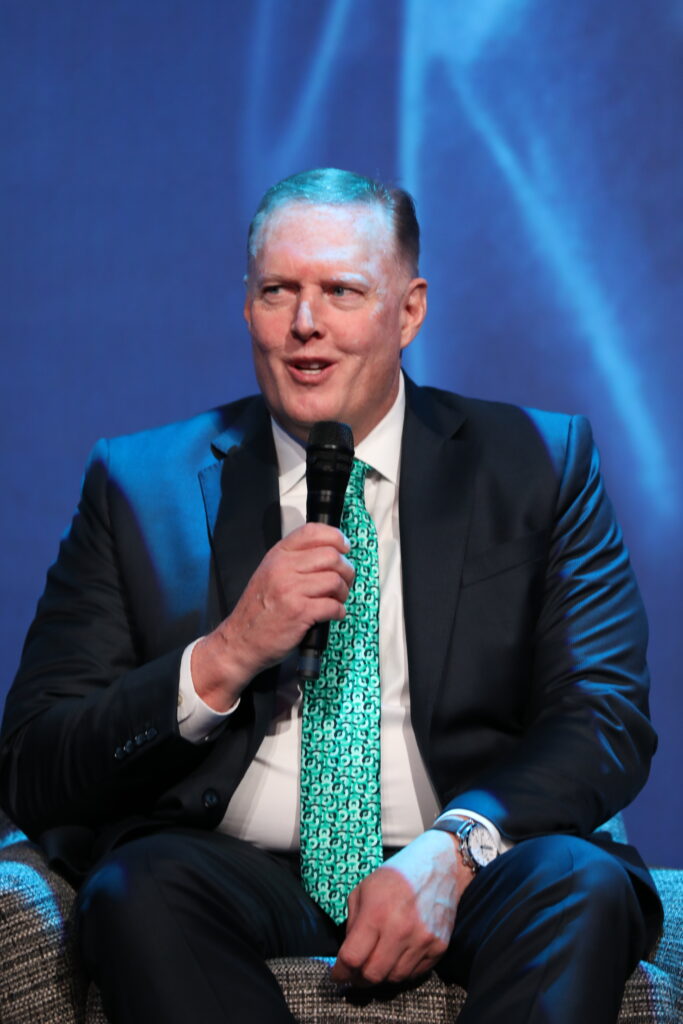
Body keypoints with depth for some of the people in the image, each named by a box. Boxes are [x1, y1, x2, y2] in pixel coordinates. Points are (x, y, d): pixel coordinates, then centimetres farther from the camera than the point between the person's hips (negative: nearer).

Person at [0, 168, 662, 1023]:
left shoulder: (541, 464, 9)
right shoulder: (139, 486, 9)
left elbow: (608, 720, -2)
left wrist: (452, 849, -21)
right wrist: (224, 658, -14)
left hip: (465, 880, 0)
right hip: (240, 874, 1)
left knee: (582, 884, -32)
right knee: (138, 888, -31)